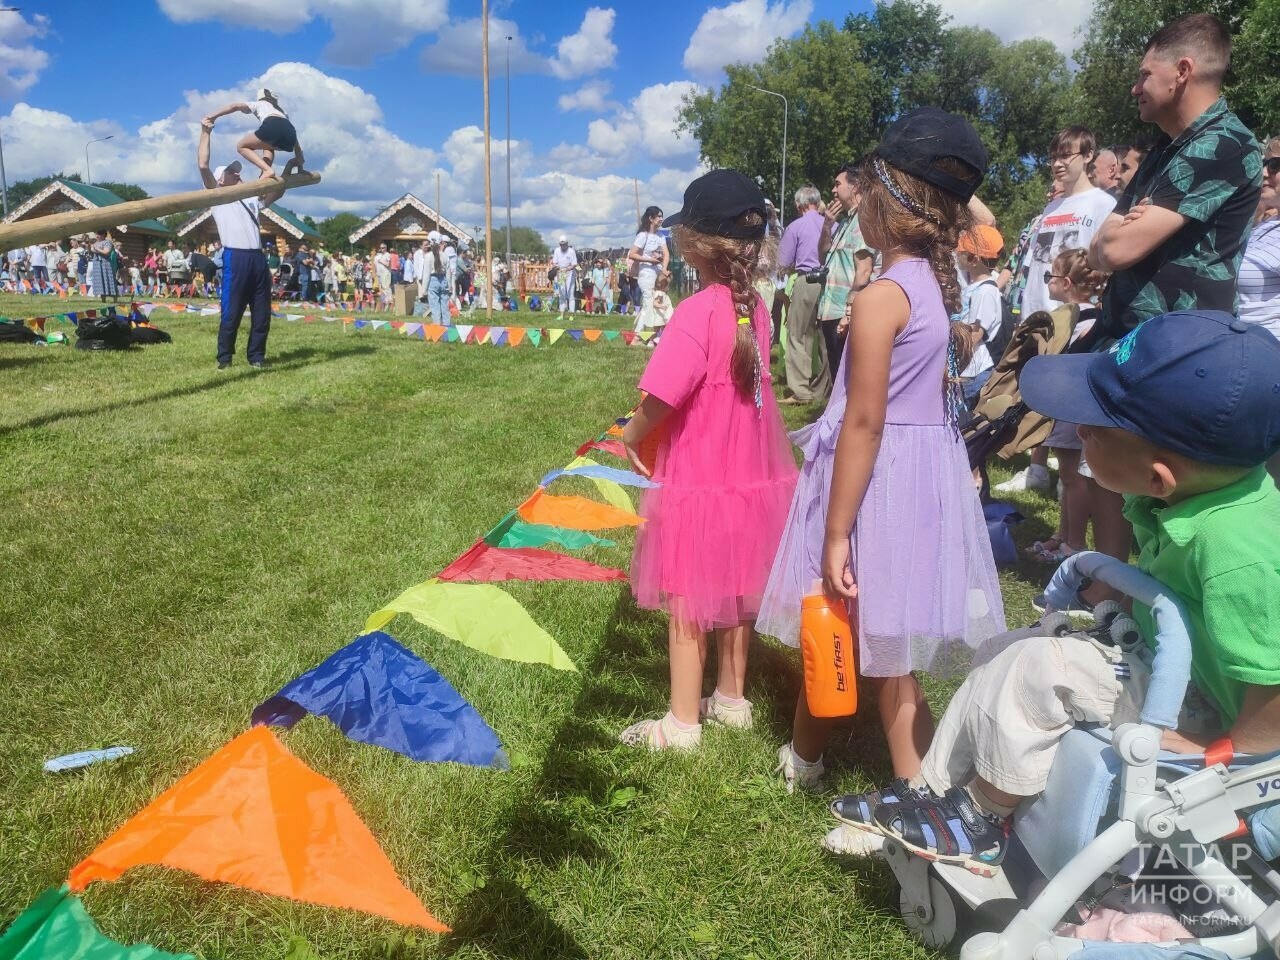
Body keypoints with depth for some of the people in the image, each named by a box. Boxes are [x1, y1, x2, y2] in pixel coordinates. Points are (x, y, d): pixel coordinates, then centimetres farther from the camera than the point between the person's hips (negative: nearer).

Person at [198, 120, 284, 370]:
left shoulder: (251, 199, 28)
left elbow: (278, 192, 31)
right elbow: (203, 166, 1)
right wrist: (205, 133, 5)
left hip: (258, 257, 5)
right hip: (235, 257, -5)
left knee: (262, 313, 4)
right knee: (231, 313, -5)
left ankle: (257, 356, 13)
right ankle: (224, 359, 2)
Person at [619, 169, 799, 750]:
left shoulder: (699, 311, -22)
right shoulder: (755, 308, -1)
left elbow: (661, 397, -27)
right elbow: (740, 383, 5)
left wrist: (632, 436, -7)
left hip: (697, 481, -7)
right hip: (750, 475, 7)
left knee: (686, 604, 8)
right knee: (736, 592, 20)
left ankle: (683, 723, 21)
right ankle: (732, 699, 36)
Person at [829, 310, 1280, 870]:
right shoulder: (1201, 485, -14)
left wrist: (1215, 752, -19)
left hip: (1200, 713, -8)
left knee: (1031, 670, -22)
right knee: (1002, 660, 4)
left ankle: (983, 822, 2)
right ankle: (931, 792, 16)